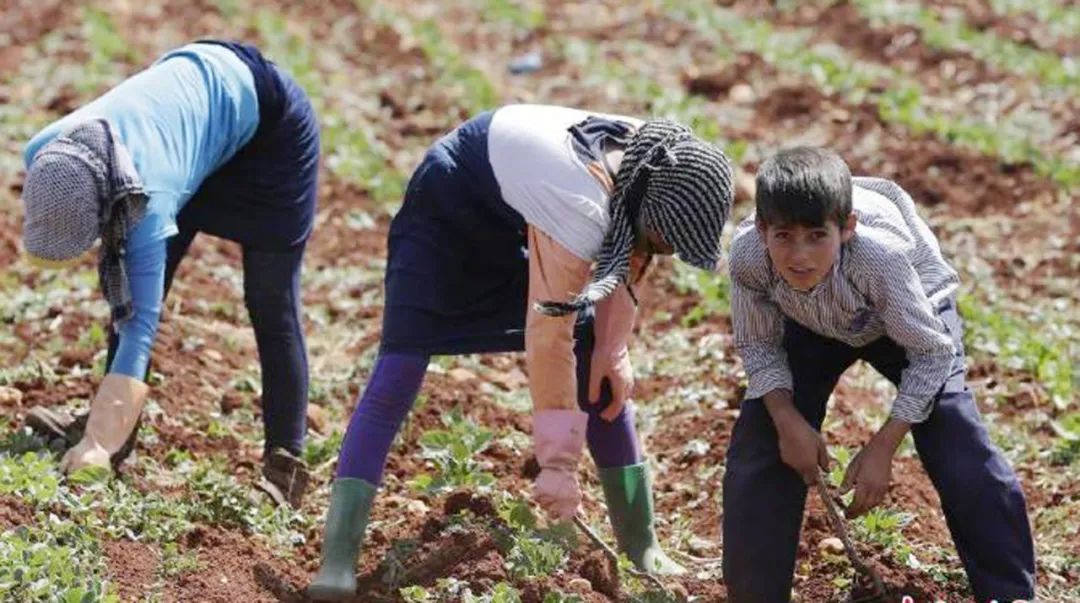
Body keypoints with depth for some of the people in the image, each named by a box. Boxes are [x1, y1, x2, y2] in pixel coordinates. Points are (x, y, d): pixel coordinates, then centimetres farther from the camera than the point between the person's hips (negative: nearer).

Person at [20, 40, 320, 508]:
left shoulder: (147, 199, -42)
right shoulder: (45, 158, -25)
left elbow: (139, 328, -45)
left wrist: (99, 448, -52)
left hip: (266, 118, -7)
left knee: (271, 306, -7)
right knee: (131, 289, 4)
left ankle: (284, 469, -4)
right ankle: (107, 426, 13)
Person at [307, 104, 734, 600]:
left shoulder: (653, 162, -20)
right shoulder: (579, 208, -42)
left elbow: (623, 260, 1)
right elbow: (550, 336, -38)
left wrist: (612, 351, -5)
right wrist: (558, 461, -34)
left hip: (519, 216, 8)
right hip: (451, 203, -8)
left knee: (601, 371, 0)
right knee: (398, 375, -17)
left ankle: (641, 545, 9)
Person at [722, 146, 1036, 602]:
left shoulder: (877, 255, -43)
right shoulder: (747, 256, -35)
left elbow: (931, 353, -28)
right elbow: (758, 345, -13)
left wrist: (882, 448, -27)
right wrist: (788, 421, -27)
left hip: (910, 311, -3)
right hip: (810, 323, 3)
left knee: (963, 459, -14)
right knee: (756, 453, -5)